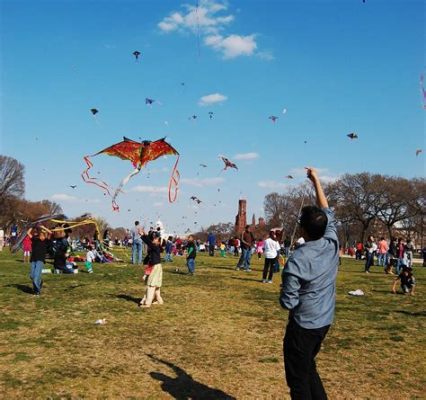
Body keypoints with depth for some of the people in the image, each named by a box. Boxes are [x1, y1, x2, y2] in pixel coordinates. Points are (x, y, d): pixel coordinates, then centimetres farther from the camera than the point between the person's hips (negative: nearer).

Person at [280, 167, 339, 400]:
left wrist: (283, 291, 4)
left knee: (298, 378, 6)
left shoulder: (296, 260, -23)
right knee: (308, 367, 24)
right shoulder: (332, 244, -8)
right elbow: (327, 213, 10)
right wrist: (316, 181, 16)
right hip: (325, 321, 7)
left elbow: (288, 302, -18)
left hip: (304, 324, -7)